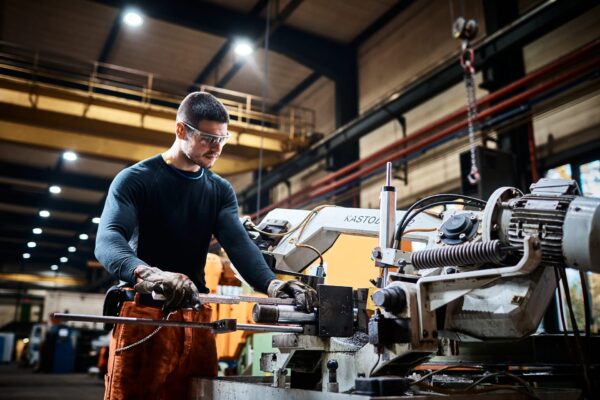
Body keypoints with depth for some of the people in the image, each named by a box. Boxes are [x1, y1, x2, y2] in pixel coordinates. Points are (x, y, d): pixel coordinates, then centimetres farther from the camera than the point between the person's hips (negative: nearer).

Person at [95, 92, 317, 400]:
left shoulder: (221, 190, 10)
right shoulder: (134, 179, -5)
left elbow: (238, 243, -4)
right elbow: (108, 241, -20)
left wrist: (270, 284, -25)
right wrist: (148, 274, -42)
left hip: (196, 320, 4)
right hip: (143, 315, -4)